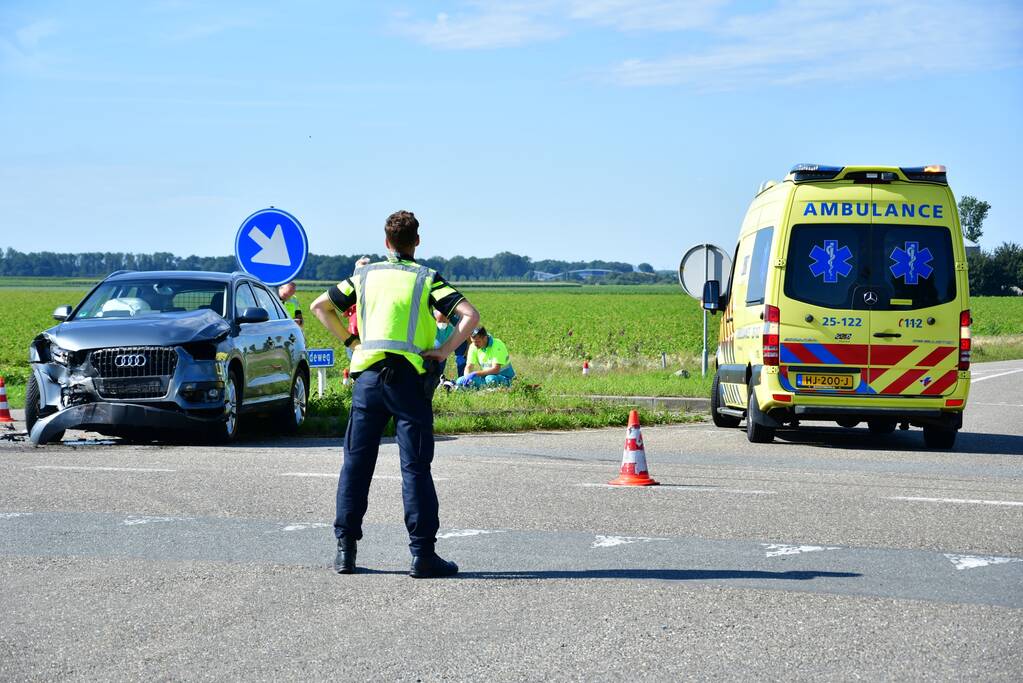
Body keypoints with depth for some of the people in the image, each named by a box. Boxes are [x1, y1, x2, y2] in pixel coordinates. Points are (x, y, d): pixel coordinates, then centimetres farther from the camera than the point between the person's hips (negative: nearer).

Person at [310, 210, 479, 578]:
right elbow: (470, 314, -10)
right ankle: (423, 554, -4)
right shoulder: (427, 278, 3)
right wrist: (445, 350, -2)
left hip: (367, 376, 2)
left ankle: (345, 549, 7)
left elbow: (320, 306, 19)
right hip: (408, 378, -2)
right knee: (415, 468, -1)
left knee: (356, 463, 8)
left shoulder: (366, 275, 13)